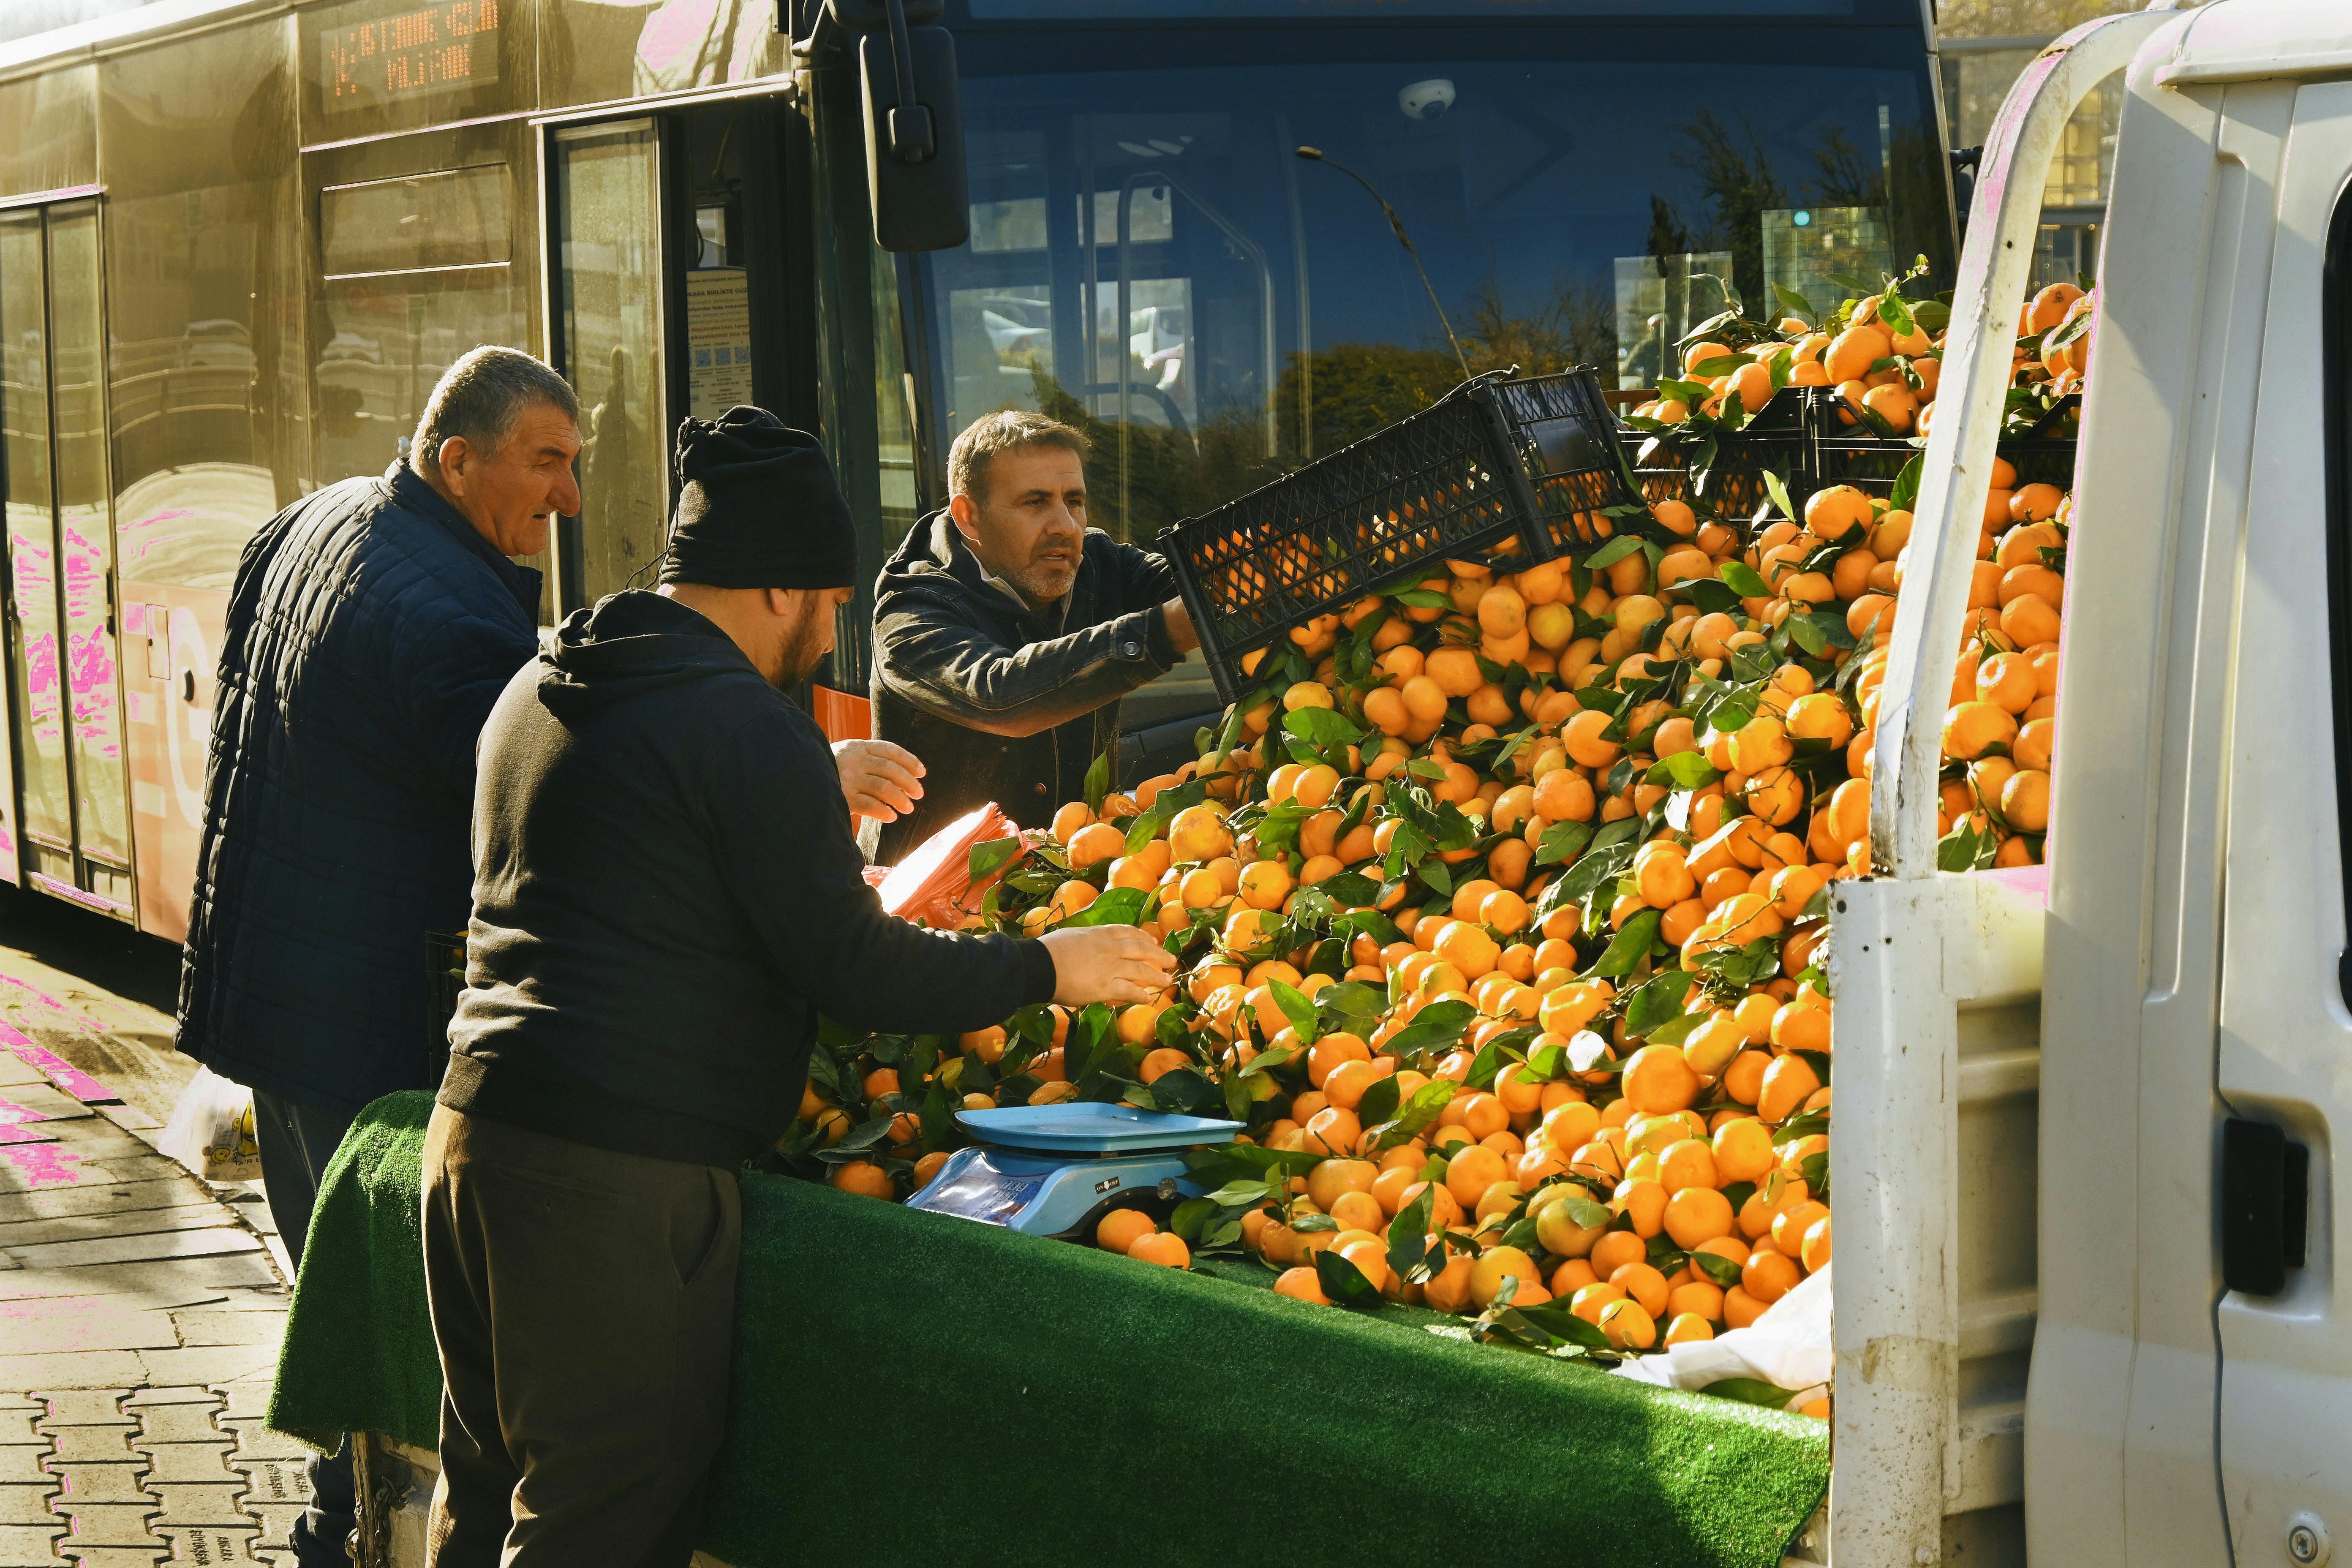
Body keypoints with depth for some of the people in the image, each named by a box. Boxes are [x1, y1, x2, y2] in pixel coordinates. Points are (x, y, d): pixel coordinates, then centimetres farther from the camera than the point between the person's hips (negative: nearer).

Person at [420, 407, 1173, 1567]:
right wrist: (1046, 968, 1)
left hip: (474, 1124, 9)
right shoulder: (746, 727, -12)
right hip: (621, 1176, -9)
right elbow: (855, 971, -12)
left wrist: (820, 793, 40)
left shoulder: (540, 690, 16)